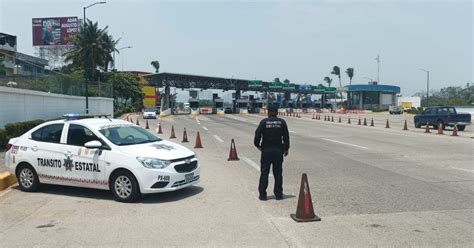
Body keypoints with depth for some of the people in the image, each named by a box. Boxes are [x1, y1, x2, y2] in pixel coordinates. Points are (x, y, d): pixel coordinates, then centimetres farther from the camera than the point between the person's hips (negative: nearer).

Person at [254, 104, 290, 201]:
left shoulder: (264, 122, -4)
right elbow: (286, 137, 1)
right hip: (278, 151, 1)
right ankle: (278, 194, 12)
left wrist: (257, 145, 9)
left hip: (266, 150, -1)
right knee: (278, 173, 8)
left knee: (264, 173, 5)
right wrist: (286, 148, 11)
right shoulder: (282, 122, 0)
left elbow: (257, 135, -7)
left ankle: (262, 194, 6)